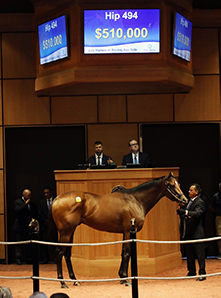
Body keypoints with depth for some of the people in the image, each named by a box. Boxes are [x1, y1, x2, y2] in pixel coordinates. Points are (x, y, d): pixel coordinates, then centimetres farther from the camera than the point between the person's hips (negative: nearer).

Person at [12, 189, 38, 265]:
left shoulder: (32, 203, 12)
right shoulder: (17, 202, 0)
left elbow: (35, 214, 17)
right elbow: (17, 210, -19)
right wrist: (25, 204, -16)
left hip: (29, 226, 4)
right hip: (20, 226, -4)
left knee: (29, 244, 4)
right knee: (19, 243, -1)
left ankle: (29, 259, 9)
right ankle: (18, 259, 2)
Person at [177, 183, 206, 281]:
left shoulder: (199, 202, -11)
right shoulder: (189, 201, 14)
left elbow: (197, 213, -28)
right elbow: (185, 213, 18)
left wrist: (186, 212, -40)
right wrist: (181, 211, -3)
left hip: (197, 232, -8)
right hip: (188, 232, 8)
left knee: (199, 253, -4)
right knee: (189, 253, 14)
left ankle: (202, 273, 0)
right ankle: (192, 272, 24)